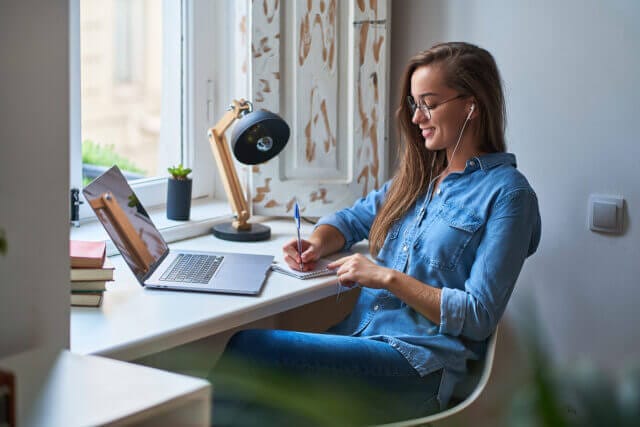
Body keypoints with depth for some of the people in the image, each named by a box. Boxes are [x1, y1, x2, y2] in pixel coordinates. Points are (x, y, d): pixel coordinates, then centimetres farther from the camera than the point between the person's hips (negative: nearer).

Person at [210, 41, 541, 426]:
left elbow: (478, 317, -10)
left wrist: (389, 278, -13)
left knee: (247, 348, -26)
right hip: (358, 335, 7)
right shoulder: (421, 174, 18)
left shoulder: (507, 194, -5)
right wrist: (317, 244, 5)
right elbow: (352, 219, 29)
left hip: (418, 363, -7)